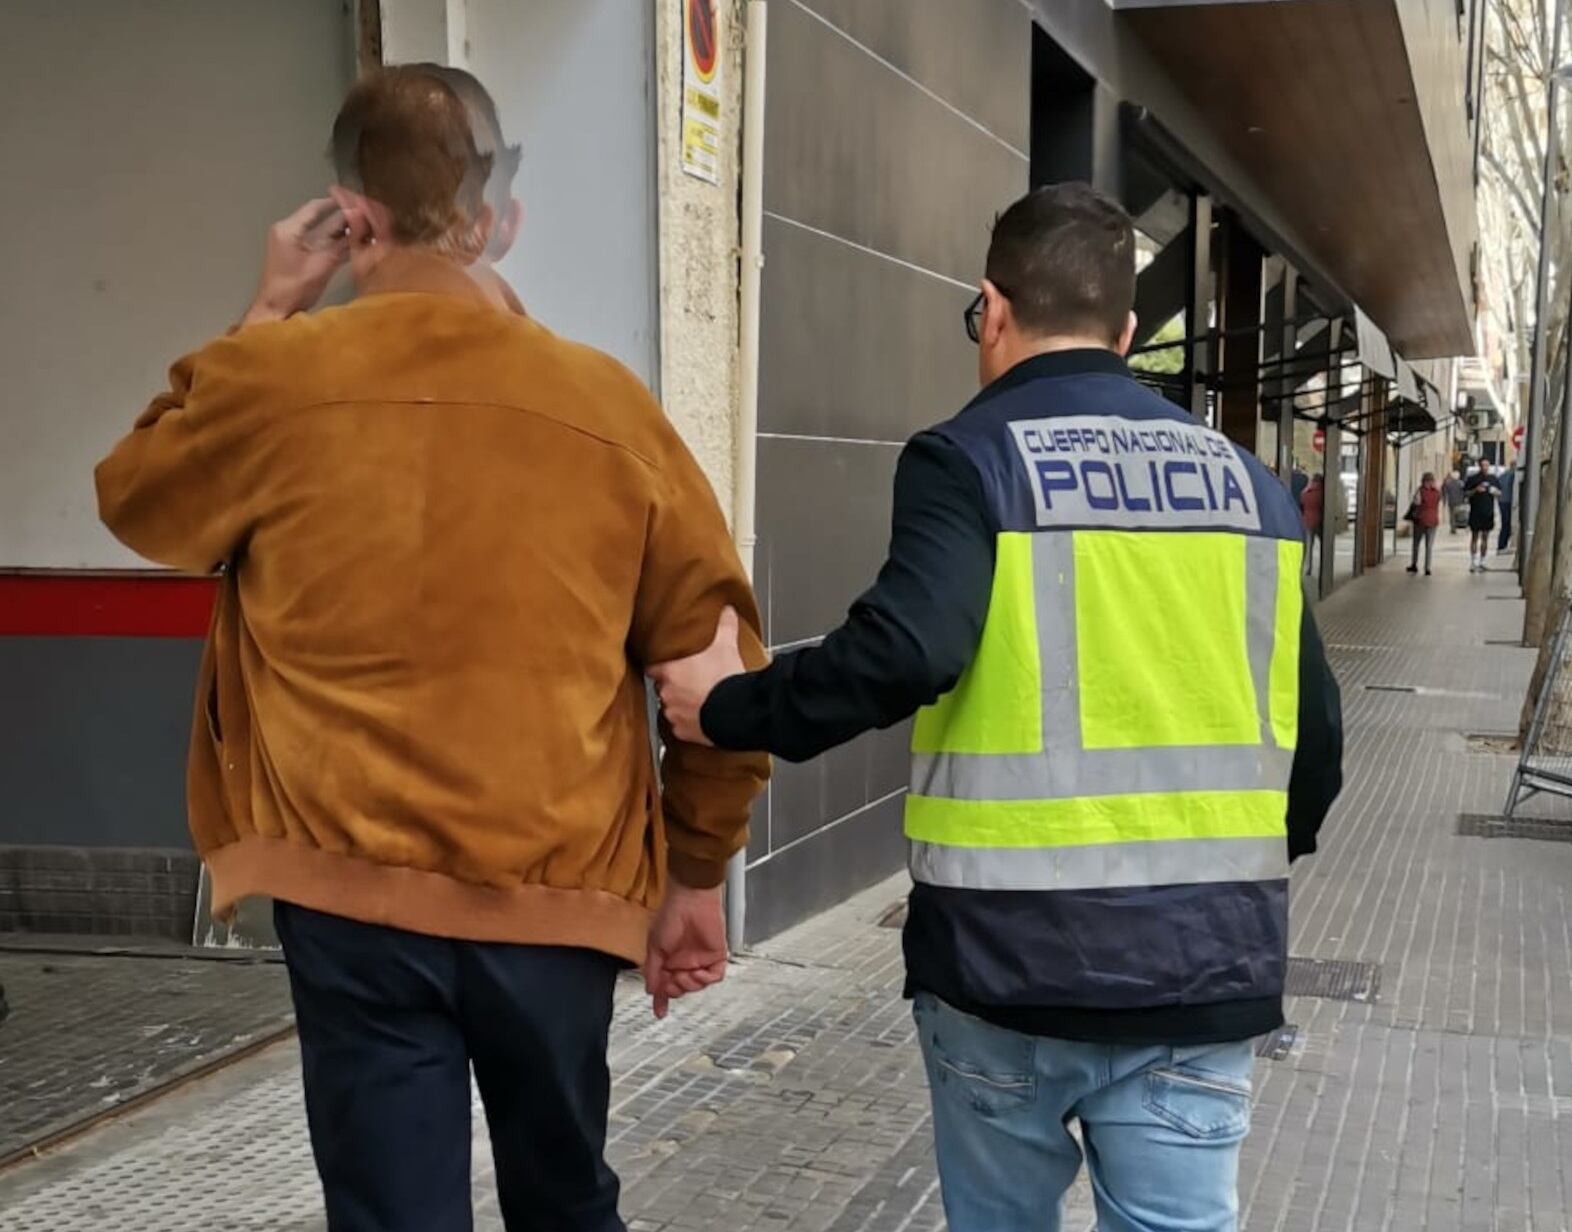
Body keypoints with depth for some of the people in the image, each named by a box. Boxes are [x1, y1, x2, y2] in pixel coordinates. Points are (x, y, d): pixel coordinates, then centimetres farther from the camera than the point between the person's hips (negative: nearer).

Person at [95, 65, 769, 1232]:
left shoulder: (275, 378, -6)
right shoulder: (610, 404, -3)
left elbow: (140, 498, 15)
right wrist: (697, 870, 11)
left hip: (352, 897, -1)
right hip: (560, 895, 2)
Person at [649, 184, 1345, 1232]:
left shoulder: (971, 459, -6)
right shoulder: (1247, 481, 9)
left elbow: (902, 654, -23)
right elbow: (1313, 727, 9)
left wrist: (729, 708, -8)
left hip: (1015, 954, -3)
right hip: (1207, 960, 3)